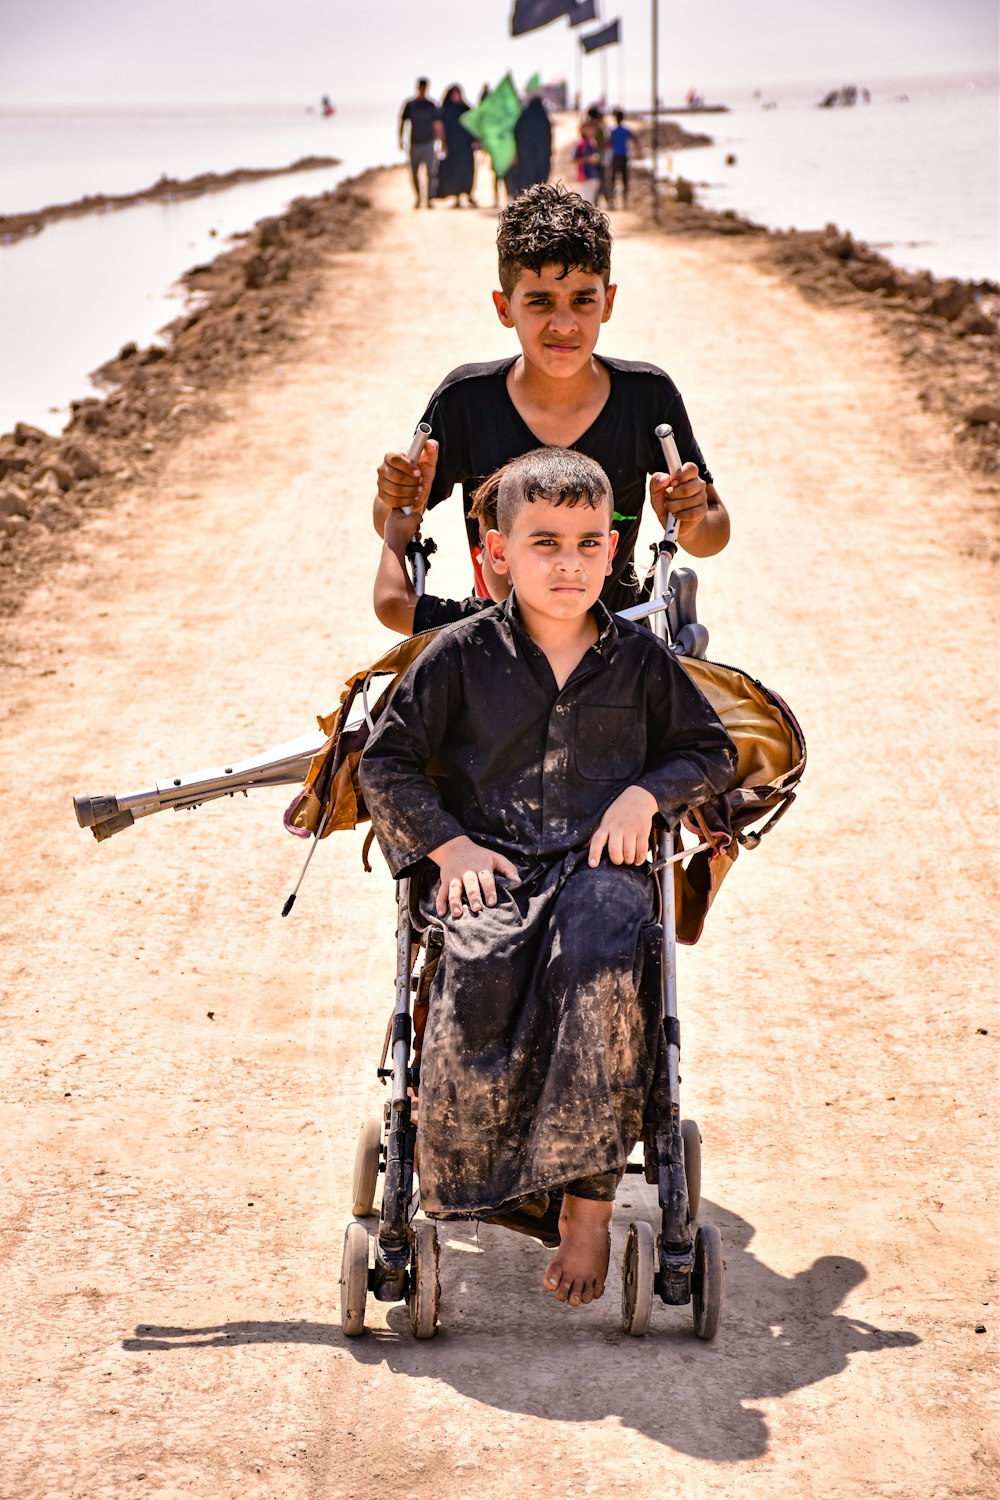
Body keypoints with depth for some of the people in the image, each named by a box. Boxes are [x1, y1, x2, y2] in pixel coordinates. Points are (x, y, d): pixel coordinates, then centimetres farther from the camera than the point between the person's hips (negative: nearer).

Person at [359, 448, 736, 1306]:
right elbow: (387, 761, 8)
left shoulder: (641, 659, 12)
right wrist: (447, 844, -5)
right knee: (481, 968, -35)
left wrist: (646, 793, 2)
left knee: (597, 960, -35)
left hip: (599, 865, 0)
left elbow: (713, 751, 21)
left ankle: (588, 1199, -27)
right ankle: (474, 1185, -22)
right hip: (487, 867, 0)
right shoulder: (462, 654, 8)